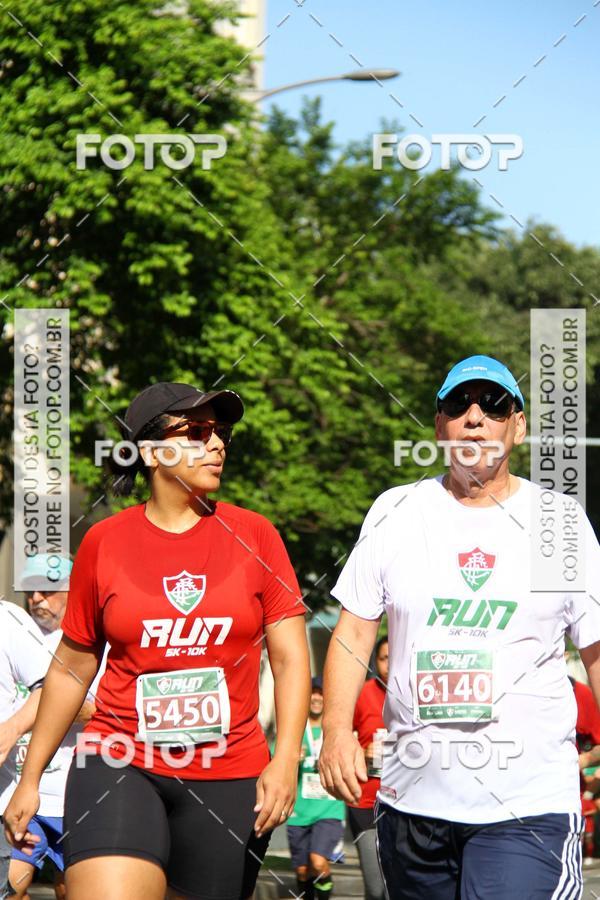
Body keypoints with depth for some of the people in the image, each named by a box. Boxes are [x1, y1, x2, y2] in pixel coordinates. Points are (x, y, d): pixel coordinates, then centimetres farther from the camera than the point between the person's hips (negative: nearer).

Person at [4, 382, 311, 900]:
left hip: (230, 779, 1)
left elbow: (290, 657, 2)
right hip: (121, 766, -1)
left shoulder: (253, 534, 3)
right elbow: (72, 669, 11)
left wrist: (286, 760, -11)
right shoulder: (104, 542, 3)